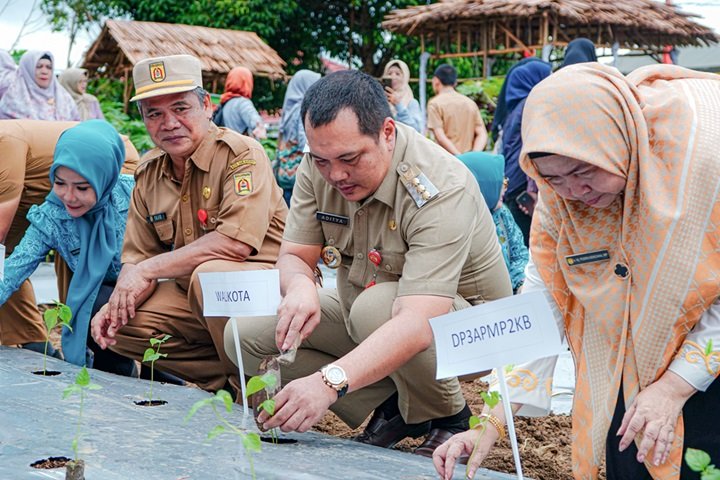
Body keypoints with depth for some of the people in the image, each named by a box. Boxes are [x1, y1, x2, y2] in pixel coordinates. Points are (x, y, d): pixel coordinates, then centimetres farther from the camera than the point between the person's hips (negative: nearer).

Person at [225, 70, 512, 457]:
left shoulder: (441, 190, -32)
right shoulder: (320, 166, -12)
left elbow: (418, 324, -42)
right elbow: (293, 257, -6)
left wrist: (330, 381, -56)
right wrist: (300, 285, -33)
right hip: (360, 311, 7)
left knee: (377, 307, -39)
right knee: (245, 334, -9)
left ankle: (448, 418, -9)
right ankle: (394, 409, -2)